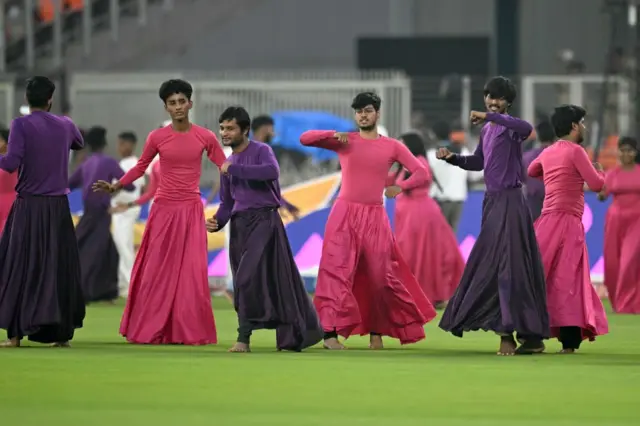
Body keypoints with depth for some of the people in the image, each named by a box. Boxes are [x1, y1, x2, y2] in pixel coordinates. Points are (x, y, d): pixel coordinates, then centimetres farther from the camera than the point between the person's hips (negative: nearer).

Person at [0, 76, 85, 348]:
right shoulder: (64, 126, 6)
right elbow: (79, 144, 29)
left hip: (28, 205, -3)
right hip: (58, 206, 3)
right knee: (59, 267, 9)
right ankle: (62, 332, 8)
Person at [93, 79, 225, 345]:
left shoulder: (206, 137, -2)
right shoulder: (157, 137, -3)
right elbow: (141, 167, 10)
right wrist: (116, 186, 3)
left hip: (191, 212, 0)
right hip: (164, 211, 0)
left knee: (191, 271, -2)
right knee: (157, 271, 3)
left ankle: (188, 331, 5)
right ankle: (150, 330, 11)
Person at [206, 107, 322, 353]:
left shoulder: (261, 151, -4)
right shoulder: (227, 164, 16)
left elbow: (272, 171, -27)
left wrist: (235, 169, -22)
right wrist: (217, 222, -2)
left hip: (264, 220, -7)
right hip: (239, 225, 7)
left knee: (249, 278, -19)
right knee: (244, 283, 7)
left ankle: (243, 339, -20)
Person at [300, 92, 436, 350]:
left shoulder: (392, 147, 5)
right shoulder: (344, 142, 5)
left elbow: (421, 174, 3)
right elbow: (305, 139, -1)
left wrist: (400, 187, -11)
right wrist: (333, 135, -14)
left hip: (375, 217, 1)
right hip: (344, 213, -1)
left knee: (380, 275, 3)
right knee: (337, 271, -10)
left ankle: (376, 331, 19)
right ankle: (330, 332, -13)